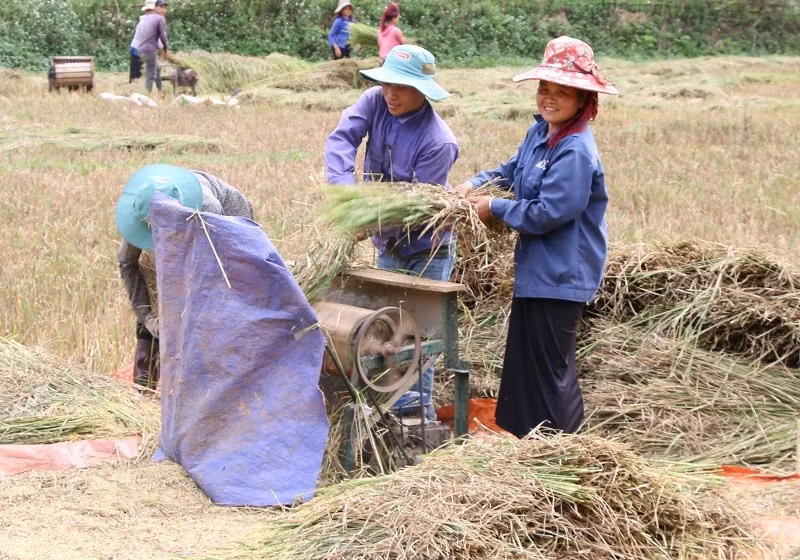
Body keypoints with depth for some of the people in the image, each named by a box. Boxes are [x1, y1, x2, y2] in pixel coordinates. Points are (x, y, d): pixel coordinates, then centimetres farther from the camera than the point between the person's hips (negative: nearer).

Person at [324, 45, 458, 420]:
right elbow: (341, 139, -21)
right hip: (389, 246, 7)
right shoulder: (376, 101, -10)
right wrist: (344, 186, -38)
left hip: (426, 249, -6)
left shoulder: (439, 142, -26)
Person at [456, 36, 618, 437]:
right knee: (525, 358, 19)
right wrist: (475, 184, 3)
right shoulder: (540, 132, 5)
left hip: (560, 276, -10)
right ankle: (523, 432, 33)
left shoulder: (575, 151, -23)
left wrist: (494, 208, -13)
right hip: (537, 268, 10)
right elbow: (513, 170, 21)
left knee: (548, 366, 1)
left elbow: (547, 213, -25)